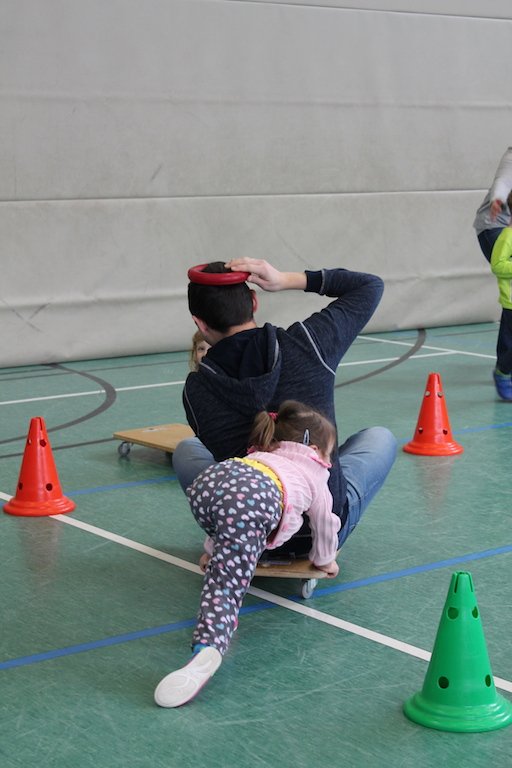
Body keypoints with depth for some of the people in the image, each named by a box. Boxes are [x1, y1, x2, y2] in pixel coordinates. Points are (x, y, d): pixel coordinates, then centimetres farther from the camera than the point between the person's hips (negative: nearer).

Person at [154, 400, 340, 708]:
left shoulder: (260, 455, 48)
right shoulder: (314, 474, 37)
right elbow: (324, 523, 46)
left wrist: (213, 549, 62)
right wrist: (325, 560, 63)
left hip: (207, 482, 4)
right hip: (253, 502, -4)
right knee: (226, 585, -15)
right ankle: (208, 647, -40)